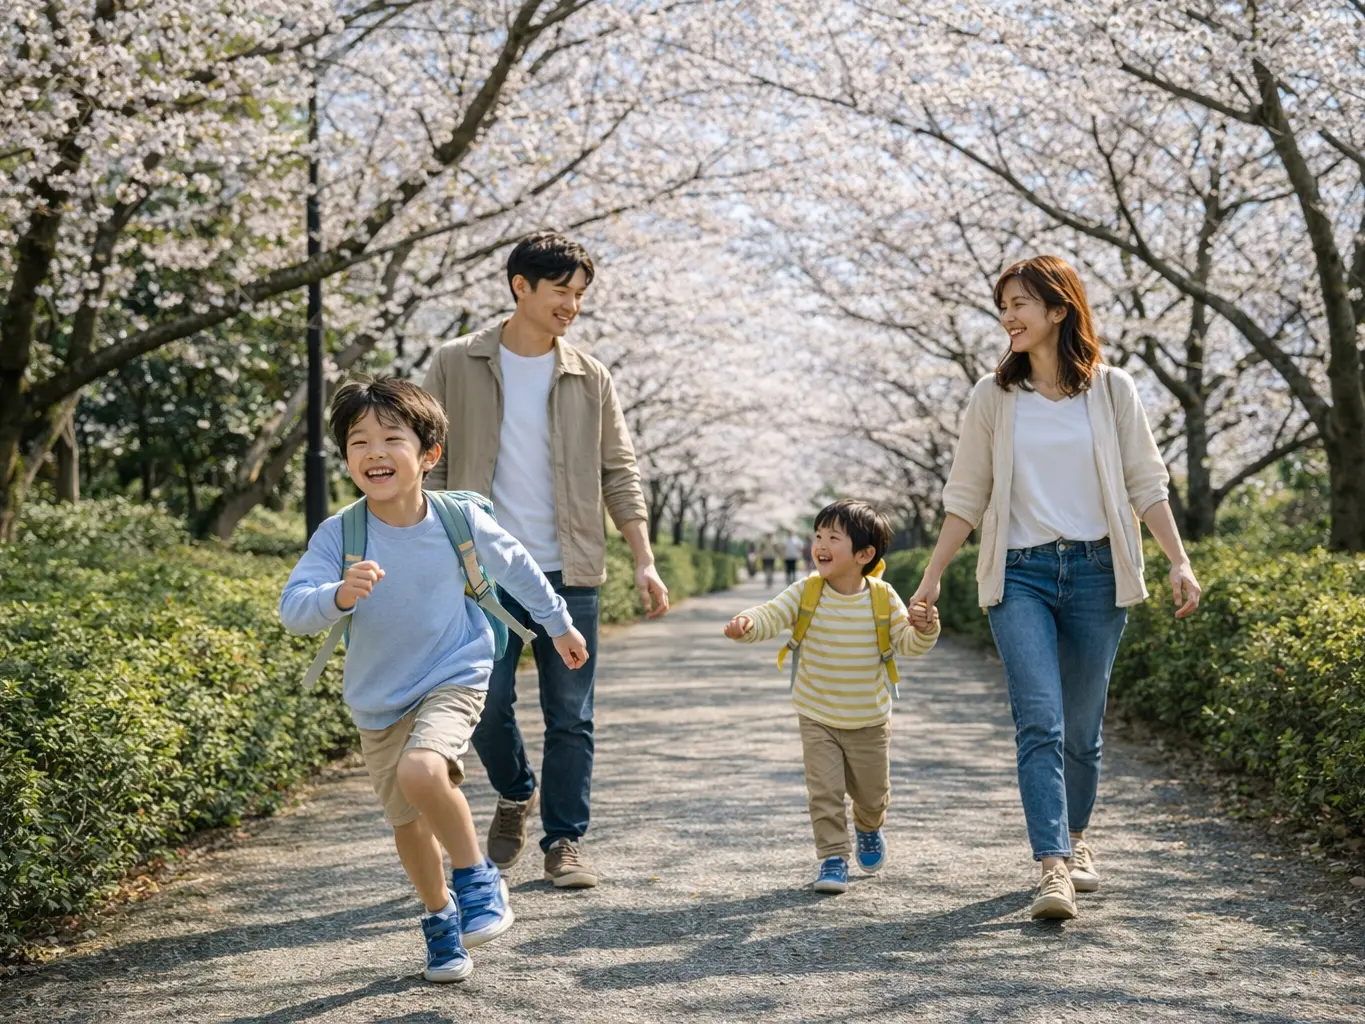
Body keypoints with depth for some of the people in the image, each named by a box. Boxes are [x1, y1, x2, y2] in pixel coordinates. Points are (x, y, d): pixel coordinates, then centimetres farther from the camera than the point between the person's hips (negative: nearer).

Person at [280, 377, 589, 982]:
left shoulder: (460, 518, -14)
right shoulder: (338, 536, -16)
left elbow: (515, 567, 5)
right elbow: (293, 610, -27)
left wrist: (559, 624, 18)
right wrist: (340, 596, -48)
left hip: (453, 679, -2)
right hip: (378, 701, 3)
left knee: (421, 771, -30)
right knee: (408, 823, 13)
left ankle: (476, 876, -5)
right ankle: (440, 917, 40)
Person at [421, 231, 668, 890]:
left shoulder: (590, 379, 7)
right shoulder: (456, 366, 3)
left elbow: (619, 474, 9)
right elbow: (432, 467, 4)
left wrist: (644, 561, -1)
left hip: (569, 571, 1)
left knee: (570, 715, 2)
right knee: (486, 705, -1)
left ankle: (565, 840, 14)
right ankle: (516, 795, 28)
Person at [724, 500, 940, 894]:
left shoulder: (882, 598, -11)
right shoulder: (806, 592, -11)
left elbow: (907, 643, -8)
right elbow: (772, 616, -21)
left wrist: (925, 630, -30)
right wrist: (747, 624, -42)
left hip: (869, 720, 1)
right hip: (817, 717, 0)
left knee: (872, 793, 16)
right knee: (824, 790, -9)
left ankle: (868, 829, 48)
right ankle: (832, 857, 6)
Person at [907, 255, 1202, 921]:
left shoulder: (1110, 389, 5)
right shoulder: (994, 397, 6)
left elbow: (1146, 484, 5)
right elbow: (965, 497, 9)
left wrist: (1180, 562, -4)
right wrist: (931, 579, 6)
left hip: (1096, 572, 1)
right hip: (1019, 574, 0)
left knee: (1083, 726, 8)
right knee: (1040, 722, -14)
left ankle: (1074, 838, 31)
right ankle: (1053, 868, -18)